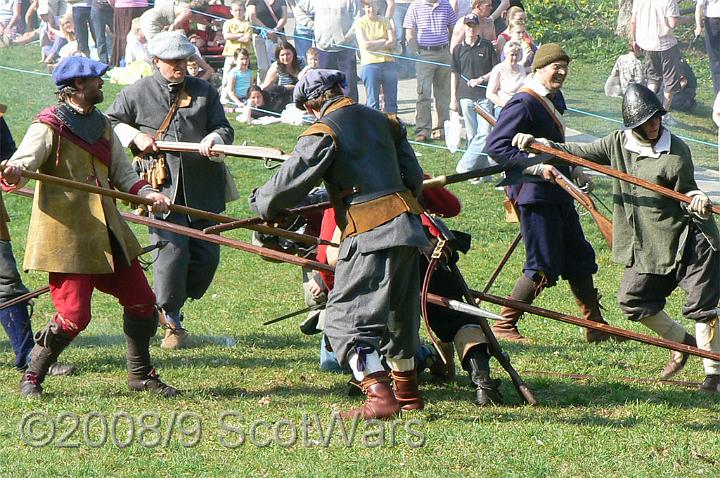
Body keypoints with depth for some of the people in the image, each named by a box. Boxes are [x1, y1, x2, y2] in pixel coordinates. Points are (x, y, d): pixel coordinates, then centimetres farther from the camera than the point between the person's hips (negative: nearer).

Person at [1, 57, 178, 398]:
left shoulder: (102, 125, 17)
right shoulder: (49, 126, -7)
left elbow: (121, 173, 20)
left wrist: (146, 194, 1)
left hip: (107, 233, 8)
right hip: (67, 237, -7)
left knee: (141, 301, 8)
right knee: (73, 315, -12)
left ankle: (140, 373, 25)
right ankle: (32, 377, 7)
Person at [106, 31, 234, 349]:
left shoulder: (205, 92, 13)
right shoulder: (136, 94, 7)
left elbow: (224, 129, 11)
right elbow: (110, 123, 14)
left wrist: (213, 139, -12)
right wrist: (135, 136, -4)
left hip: (203, 188, 3)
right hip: (163, 188, -3)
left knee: (207, 255, 1)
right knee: (172, 252, -12)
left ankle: (174, 303, 24)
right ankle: (172, 323, 4)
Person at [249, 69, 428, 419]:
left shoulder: (324, 133, -6)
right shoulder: (383, 121, 15)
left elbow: (289, 184, -4)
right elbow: (414, 177, 18)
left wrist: (259, 203, 15)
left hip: (370, 235, -8)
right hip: (408, 228, 8)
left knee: (346, 319, -6)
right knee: (398, 314, 23)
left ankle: (379, 396, -21)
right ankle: (407, 392, 37)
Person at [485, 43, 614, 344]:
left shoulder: (555, 99, 13)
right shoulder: (523, 103, -17)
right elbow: (495, 146, -23)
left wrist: (573, 170, 15)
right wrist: (537, 168, -26)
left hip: (558, 193, 10)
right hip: (533, 193, -10)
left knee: (580, 260, 14)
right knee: (543, 268, -8)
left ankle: (595, 327, 24)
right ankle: (503, 325, 3)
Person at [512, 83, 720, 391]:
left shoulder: (676, 151, -13)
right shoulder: (619, 143, 4)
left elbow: (684, 194, -8)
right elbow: (581, 153, 12)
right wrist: (540, 145, 4)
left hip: (687, 238, -6)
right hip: (646, 246, 6)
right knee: (632, 301, 7)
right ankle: (681, 342, 28)